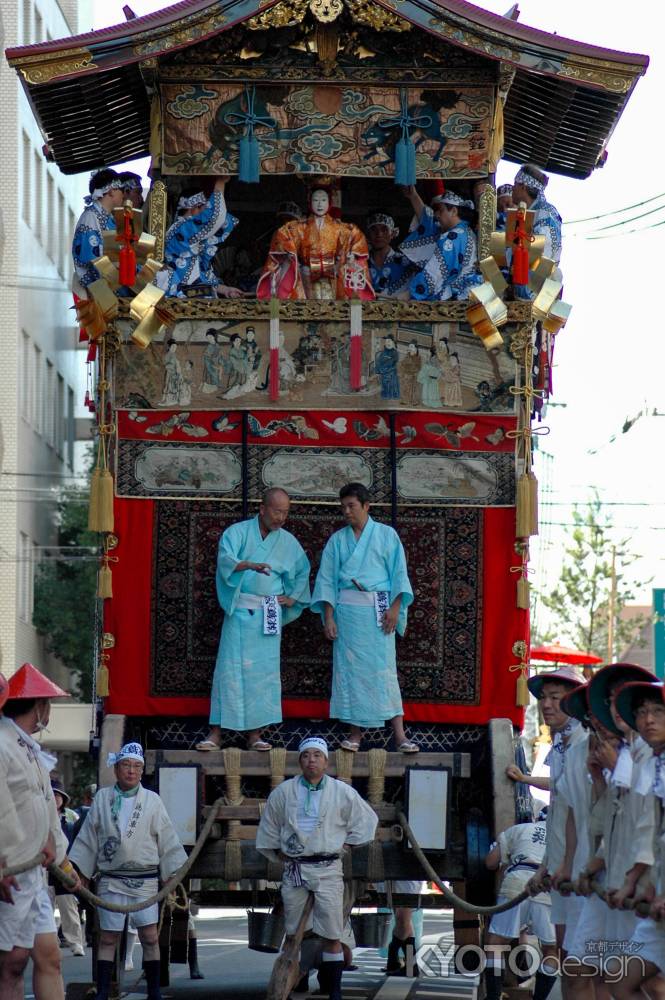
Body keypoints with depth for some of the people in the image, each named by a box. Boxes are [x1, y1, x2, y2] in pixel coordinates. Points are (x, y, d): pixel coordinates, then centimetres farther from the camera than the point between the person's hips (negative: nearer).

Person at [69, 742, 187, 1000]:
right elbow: (88, 840, 9)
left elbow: (167, 841, 6)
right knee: (108, 937, 2)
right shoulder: (102, 799, 4)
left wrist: (171, 876, 3)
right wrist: (82, 875, 8)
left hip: (145, 880, -1)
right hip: (111, 879, 1)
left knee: (150, 936, -4)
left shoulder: (152, 801, 2)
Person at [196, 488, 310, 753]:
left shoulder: (288, 542, 12)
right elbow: (225, 559, -19)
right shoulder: (237, 532, 0)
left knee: (263, 670, 0)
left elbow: (302, 572, 26)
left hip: (269, 615, 3)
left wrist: (292, 597, 10)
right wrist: (250, 565, -37)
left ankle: (254, 733, 4)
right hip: (239, 611, -3)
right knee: (230, 668, -7)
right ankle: (216, 733, -7)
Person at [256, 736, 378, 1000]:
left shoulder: (342, 793, 2)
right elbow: (268, 829, 17)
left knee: (332, 934, -5)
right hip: (294, 868, 2)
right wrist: (279, 853, 12)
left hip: (328, 868, -2)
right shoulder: (283, 793, 6)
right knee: (293, 933, 5)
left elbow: (366, 820, 12)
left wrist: (345, 846, 7)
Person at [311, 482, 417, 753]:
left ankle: (399, 734, -11)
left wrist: (395, 608, -8)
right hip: (347, 610, 2)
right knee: (349, 668, -2)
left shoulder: (386, 535, 8)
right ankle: (355, 732, 2)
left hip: (378, 610, -2)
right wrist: (328, 618, 1)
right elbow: (327, 579, 10)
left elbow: (399, 573, 4)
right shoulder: (337, 540, 12)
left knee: (383, 668, -8)